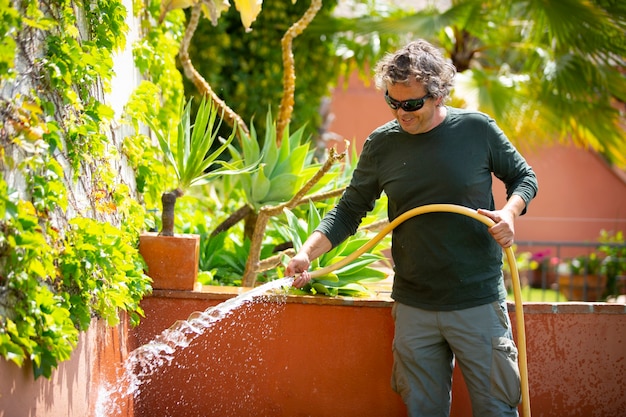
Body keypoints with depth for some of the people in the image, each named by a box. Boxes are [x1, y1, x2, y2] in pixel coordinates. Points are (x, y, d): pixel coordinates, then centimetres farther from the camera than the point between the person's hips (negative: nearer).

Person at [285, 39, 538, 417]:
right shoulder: (382, 144, 1)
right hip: (414, 310, 2)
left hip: (480, 303, -2)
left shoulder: (477, 129, -5)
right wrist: (308, 251, -9)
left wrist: (510, 211, -12)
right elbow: (350, 209, 7)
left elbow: (523, 176, 9)